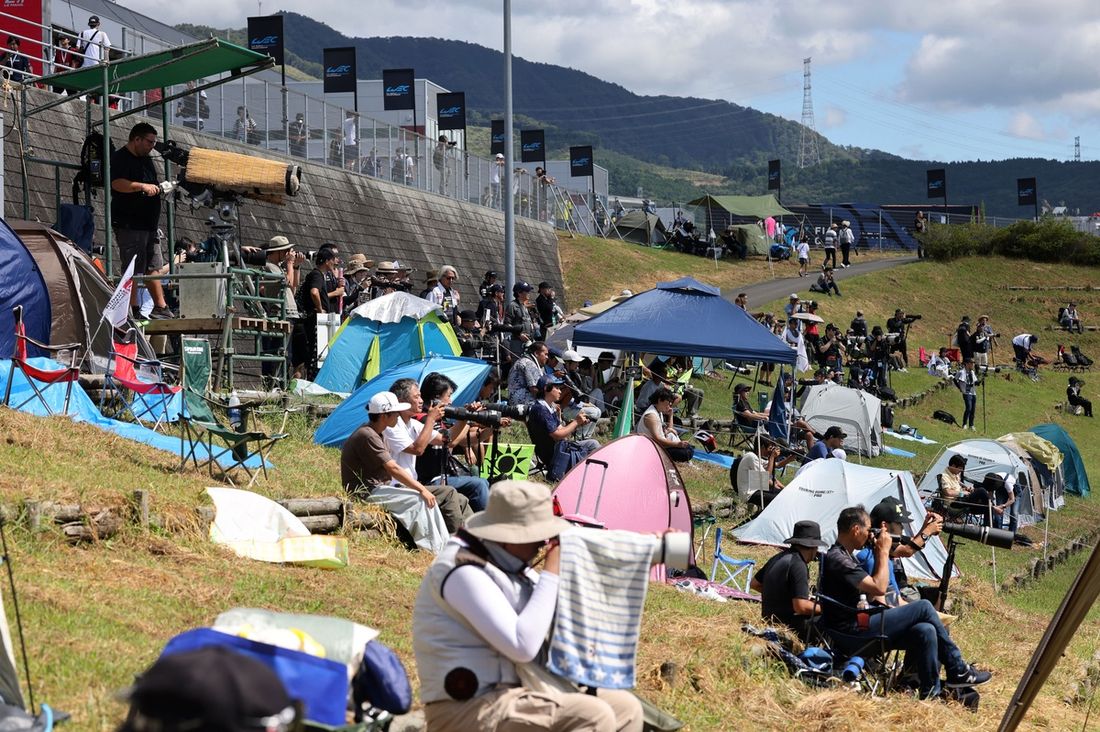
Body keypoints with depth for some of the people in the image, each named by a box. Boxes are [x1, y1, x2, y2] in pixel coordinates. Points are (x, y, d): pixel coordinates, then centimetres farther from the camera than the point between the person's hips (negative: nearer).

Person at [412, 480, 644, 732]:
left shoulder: (507, 562, 8)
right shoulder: (465, 572, -20)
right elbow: (523, 647, -27)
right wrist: (552, 573, -19)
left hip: (509, 694, 10)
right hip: (468, 707, -10)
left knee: (626, 707, 2)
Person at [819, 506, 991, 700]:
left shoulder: (844, 556, 17)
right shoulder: (837, 559, -17)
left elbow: (871, 586, 22)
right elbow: (879, 588, -20)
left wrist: (878, 552, 12)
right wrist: (883, 551, -9)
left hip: (856, 627, 10)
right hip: (852, 632, -10)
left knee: (925, 631, -7)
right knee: (923, 607, -10)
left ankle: (931, 692, -4)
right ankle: (958, 671, 1)